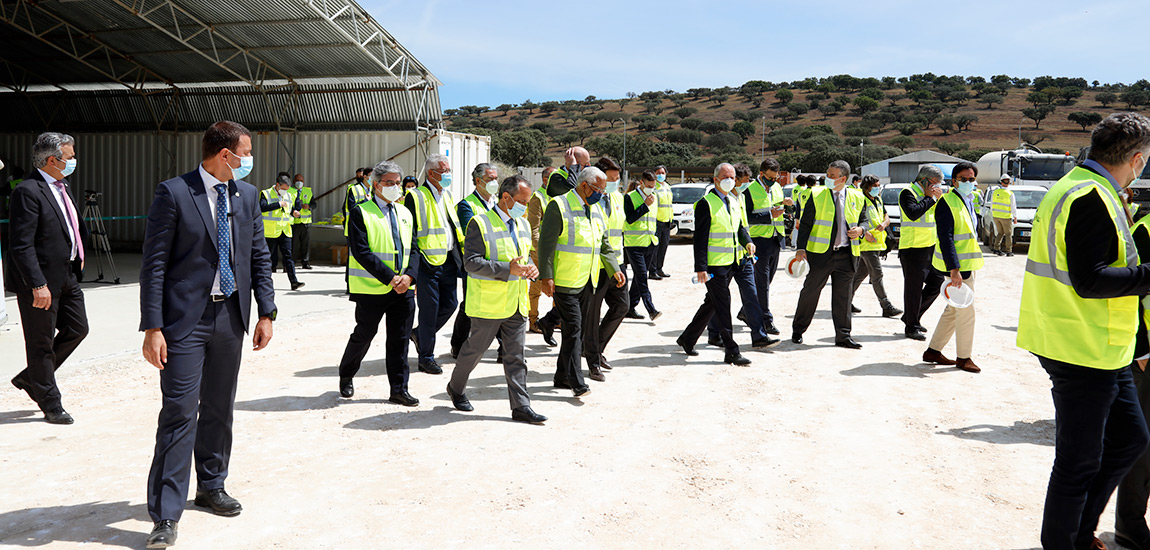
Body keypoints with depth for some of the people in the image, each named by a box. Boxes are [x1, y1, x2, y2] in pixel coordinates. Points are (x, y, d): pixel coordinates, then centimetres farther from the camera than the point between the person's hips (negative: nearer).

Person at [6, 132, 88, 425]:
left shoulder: (62, 185, 10)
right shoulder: (27, 191, -18)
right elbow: (22, 245, -22)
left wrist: (78, 254, 20)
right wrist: (38, 285, -25)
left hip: (66, 274, 9)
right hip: (41, 280, -9)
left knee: (77, 329, 15)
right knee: (41, 342, 4)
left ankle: (29, 378, 32)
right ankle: (51, 405, 15)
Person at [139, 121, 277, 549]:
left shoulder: (248, 195, 9)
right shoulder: (174, 193, -8)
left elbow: (259, 257, 13)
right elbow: (154, 263, -9)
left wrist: (266, 312, 7)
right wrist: (152, 327, -14)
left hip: (231, 318, 5)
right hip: (185, 320, -5)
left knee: (219, 409, 15)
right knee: (180, 412, -6)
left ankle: (211, 487, 32)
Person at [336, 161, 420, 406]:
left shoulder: (404, 213, 13)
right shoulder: (361, 213, -6)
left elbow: (413, 248, 11)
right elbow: (361, 252, -15)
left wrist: (409, 276, -8)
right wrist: (391, 278, -19)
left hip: (403, 288, 5)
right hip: (372, 290, -5)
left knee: (399, 339, 7)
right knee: (363, 335, 8)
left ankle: (399, 389, 15)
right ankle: (346, 376, 32)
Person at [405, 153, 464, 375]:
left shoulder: (447, 197, 16)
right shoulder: (416, 197, -8)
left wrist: (461, 257, 14)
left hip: (448, 261, 7)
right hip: (428, 263, -7)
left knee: (450, 304, 8)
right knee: (429, 309, 0)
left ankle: (420, 334, 31)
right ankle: (426, 357, 13)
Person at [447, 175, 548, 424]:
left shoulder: (523, 225, 14)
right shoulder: (480, 223, -10)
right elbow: (471, 262, -17)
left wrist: (531, 268, 1)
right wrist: (507, 269, -25)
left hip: (517, 304, 6)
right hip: (488, 303, -6)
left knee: (515, 356, 6)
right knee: (475, 349, 9)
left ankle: (521, 406, 8)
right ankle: (456, 388, 32)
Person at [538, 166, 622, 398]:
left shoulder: (595, 210, 15)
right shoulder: (559, 206, -9)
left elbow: (604, 245, 22)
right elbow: (546, 242, -13)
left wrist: (614, 269, 10)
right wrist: (546, 277, -18)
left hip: (587, 283, 8)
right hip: (565, 281, -8)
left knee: (578, 330, 11)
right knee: (573, 328, -11)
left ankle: (562, 377, 21)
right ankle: (577, 383, -8)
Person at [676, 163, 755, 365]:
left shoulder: (732, 202, 14)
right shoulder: (706, 204, -11)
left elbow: (739, 228, 24)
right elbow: (700, 239, -15)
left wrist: (747, 242, 1)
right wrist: (700, 268, -19)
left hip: (729, 264, 8)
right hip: (714, 265, -8)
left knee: (712, 304, 15)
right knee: (722, 305, -6)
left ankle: (687, 339, 29)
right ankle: (731, 352, -1)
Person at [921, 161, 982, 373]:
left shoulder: (969, 202, 14)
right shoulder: (947, 203, -14)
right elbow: (945, 238, -21)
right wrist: (954, 269, -26)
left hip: (968, 264, 9)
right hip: (957, 265, -9)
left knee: (953, 310, 15)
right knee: (966, 312, -3)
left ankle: (933, 351, 23)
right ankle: (963, 358, 10)